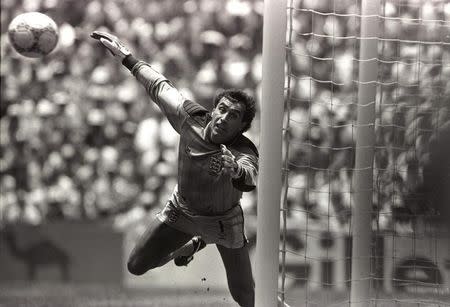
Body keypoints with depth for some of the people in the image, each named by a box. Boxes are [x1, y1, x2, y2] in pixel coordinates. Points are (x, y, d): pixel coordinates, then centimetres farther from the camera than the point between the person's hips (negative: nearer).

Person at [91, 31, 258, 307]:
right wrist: (127, 57, -2)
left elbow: (249, 178, -59)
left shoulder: (244, 152, -35)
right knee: (136, 267, 8)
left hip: (222, 220, -3)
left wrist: (236, 171, -81)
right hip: (181, 210, 4)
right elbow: (161, 87, -8)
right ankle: (194, 245, 35)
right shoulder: (192, 118, -24)